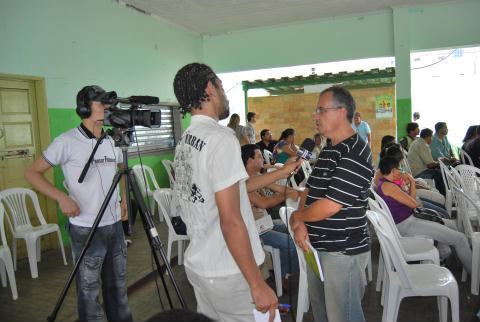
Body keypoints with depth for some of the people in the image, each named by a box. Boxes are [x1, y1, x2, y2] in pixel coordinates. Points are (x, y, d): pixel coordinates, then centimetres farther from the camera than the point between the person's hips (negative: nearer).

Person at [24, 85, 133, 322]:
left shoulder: (113, 141, 6)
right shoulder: (67, 141, -11)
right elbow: (32, 173, -5)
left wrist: (125, 199, 9)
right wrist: (62, 197, -18)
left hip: (115, 225, 5)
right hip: (86, 229, -5)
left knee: (118, 285, 18)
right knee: (89, 290, 8)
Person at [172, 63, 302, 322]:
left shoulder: (185, 141, 6)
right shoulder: (220, 138, -21)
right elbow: (230, 221, -24)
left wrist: (280, 173, 19)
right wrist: (258, 284, -18)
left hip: (197, 264, 8)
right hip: (227, 273, -8)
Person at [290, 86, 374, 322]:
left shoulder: (355, 154, -21)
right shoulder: (328, 150, 10)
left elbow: (330, 206, -25)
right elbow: (309, 189, 12)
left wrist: (296, 217, -8)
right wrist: (301, 225, -4)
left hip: (343, 251, -9)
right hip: (317, 246, 9)